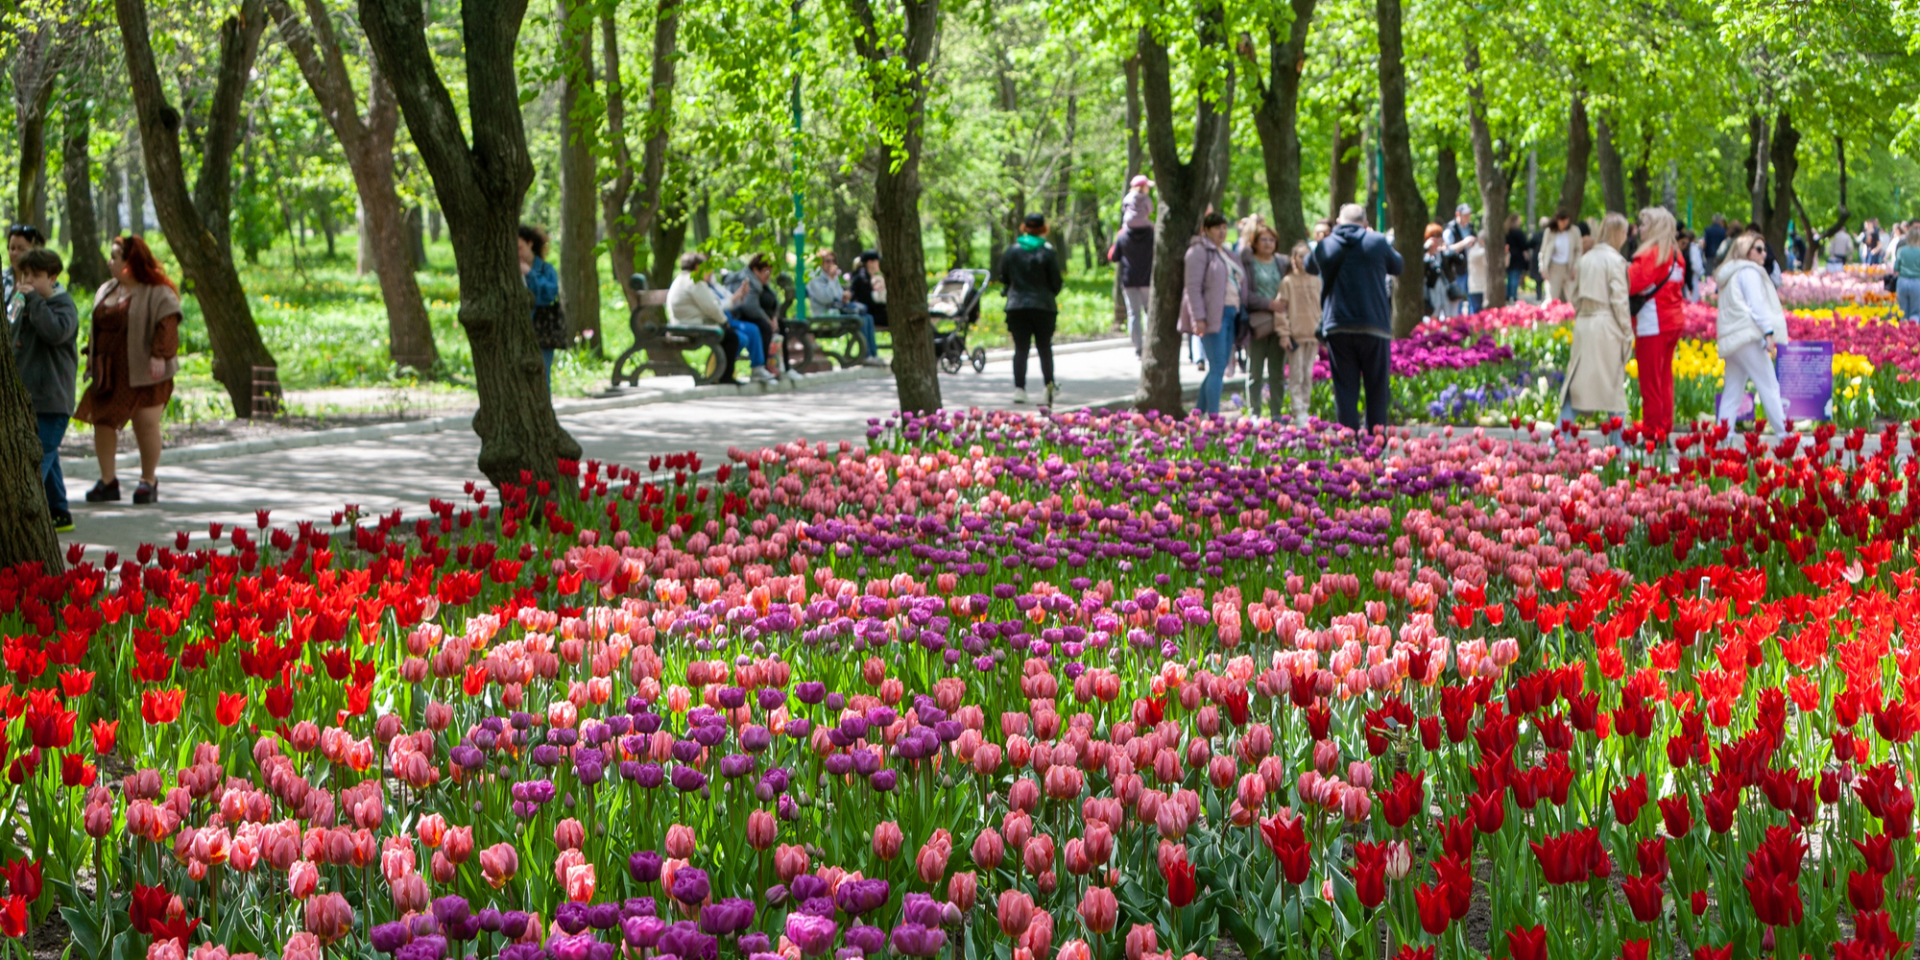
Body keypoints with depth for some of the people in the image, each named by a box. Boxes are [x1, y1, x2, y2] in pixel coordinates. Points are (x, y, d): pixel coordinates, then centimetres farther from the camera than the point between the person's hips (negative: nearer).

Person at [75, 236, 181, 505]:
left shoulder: (158, 293, -8)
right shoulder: (105, 291, 16)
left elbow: (167, 325, -16)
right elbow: (97, 327, 22)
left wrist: (159, 355, -25)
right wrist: (92, 357, 18)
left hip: (142, 372, -7)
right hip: (109, 373, 7)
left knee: (146, 423, -3)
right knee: (103, 421, 3)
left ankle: (148, 482, 10)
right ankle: (107, 481, 10)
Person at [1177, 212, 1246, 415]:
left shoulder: (1227, 254, 21)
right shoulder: (1199, 251, -5)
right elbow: (1193, 286, -12)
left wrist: (1241, 314, 15)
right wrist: (1198, 318, -20)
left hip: (1230, 314, 8)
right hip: (1213, 315, -8)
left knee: (1219, 368, 8)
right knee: (1217, 368, -12)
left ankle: (1198, 414, 16)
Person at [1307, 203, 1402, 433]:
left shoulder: (1325, 246, 4)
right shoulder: (1377, 241, 0)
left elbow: (1310, 267, 24)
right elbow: (1398, 266, 16)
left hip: (1337, 328, 1)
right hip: (1373, 325, -1)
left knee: (1345, 388, 3)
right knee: (1377, 388, 7)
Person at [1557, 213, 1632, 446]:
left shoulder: (1586, 259, 9)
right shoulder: (1614, 260, -10)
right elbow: (1618, 299, -11)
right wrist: (1627, 333, -5)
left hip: (1584, 325, 6)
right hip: (1607, 327, -6)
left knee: (1576, 383, 9)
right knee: (1614, 388, 2)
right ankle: (1617, 443, 5)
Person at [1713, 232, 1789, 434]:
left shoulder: (1729, 274, 25)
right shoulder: (1749, 272, -3)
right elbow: (1756, 304, -11)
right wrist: (1769, 333, -16)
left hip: (1731, 339, 9)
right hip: (1749, 335, -9)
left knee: (1732, 391, 6)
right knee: (1769, 387, -8)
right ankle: (1782, 432, -10)